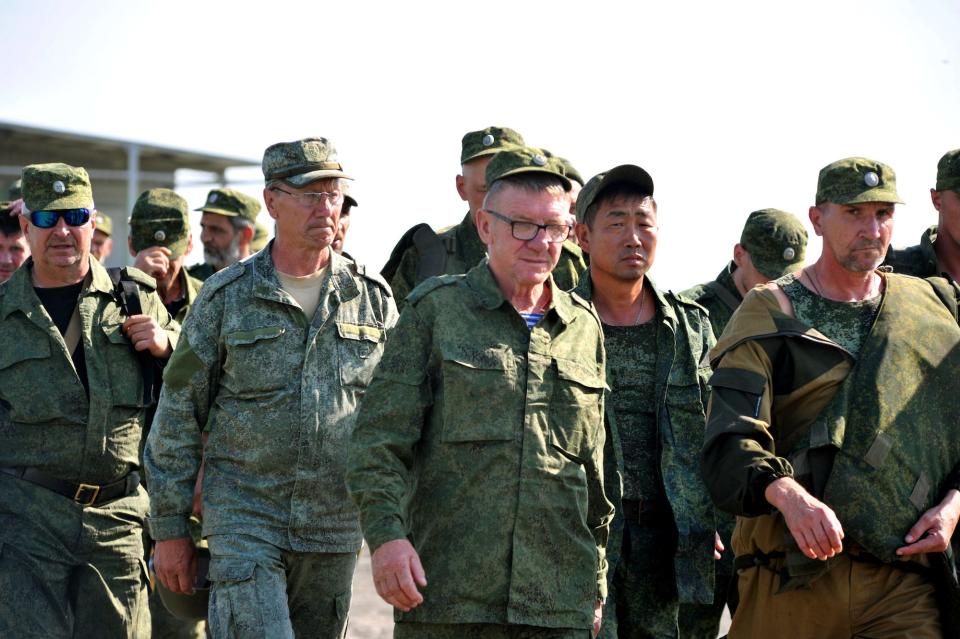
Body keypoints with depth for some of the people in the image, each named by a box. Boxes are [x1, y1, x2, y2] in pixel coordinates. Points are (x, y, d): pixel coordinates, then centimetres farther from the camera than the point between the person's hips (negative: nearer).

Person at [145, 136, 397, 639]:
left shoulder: (373, 299, 6)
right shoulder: (226, 297, -1)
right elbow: (177, 414, 2)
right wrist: (169, 528, 0)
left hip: (336, 529, 3)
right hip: (244, 521, -3)